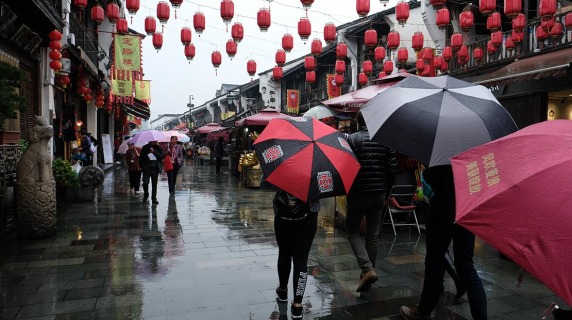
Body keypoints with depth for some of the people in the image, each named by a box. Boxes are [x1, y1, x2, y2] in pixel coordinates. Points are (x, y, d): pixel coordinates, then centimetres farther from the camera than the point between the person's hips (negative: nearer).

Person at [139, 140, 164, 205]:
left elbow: (161, 156, -8)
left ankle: (154, 198, 14)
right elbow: (141, 157, 8)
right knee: (145, 182, -11)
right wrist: (141, 165, -1)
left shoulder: (159, 148, 5)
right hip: (147, 168, 0)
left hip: (155, 168, 1)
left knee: (154, 184, 5)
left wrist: (154, 152, -18)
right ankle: (146, 195, 13)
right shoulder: (145, 147, 5)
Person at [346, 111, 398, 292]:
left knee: (352, 230, 10)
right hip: (378, 195, 4)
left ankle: (367, 269, -7)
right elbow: (393, 168, 3)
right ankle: (368, 273, 22)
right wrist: (385, 190, 14)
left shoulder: (352, 139, -9)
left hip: (358, 194, -4)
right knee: (373, 235, 13)